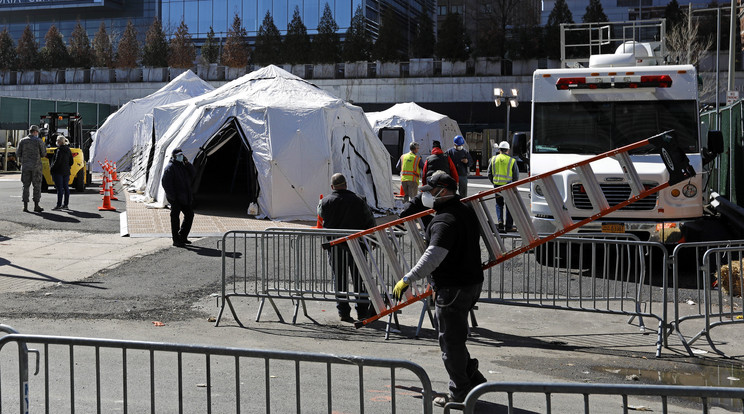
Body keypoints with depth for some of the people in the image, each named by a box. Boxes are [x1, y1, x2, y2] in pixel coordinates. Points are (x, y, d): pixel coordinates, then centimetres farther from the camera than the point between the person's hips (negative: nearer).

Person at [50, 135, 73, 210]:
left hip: (58, 172, -8)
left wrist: (51, 169, -9)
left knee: (59, 188, -7)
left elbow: (57, 161, -19)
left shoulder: (59, 150, -16)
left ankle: (59, 205, -6)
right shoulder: (68, 150, 9)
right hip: (66, 171, 8)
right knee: (66, 188, 10)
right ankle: (65, 204, 15)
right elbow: (71, 162, 13)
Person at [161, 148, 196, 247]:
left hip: (185, 197, 8)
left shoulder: (183, 166, 16)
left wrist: (187, 163, -1)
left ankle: (182, 236, 23)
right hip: (176, 198, -8)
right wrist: (172, 196, -20)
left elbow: (193, 174, 10)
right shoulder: (170, 167, -10)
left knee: (189, 215, 12)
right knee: (175, 218, -1)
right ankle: (176, 240, 4)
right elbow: (166, 183, -15)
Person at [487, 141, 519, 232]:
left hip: (497, 185, 2)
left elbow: (489, 174, 7)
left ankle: (500, 221, -4)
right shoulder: (512, 160, -4)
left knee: (499, 204, 16)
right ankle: (509, 226, 6)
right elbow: (516, 176, -1)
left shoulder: (493, 159, 3)